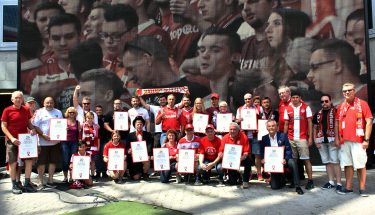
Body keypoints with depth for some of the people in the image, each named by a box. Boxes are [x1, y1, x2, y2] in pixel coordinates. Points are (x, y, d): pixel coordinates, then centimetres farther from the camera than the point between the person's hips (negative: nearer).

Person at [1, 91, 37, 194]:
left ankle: (27, 184, 14)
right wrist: (12, 138, -16)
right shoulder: (7, 110, -5)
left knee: (29, 161, 3)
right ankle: (14, 185, 14)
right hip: (12, 140, -4)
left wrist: (32, 129, -6)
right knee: (13, 163, 2)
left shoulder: (26, 110, 6)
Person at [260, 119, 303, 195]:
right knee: (274, 186, -8)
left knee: (292, 162, -37)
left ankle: (297, 186, -25)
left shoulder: (283, 136, -4)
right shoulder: (264, 138, 2)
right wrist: (263, 159, -16)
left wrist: (285, 159, -27)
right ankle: (282, 179, 29)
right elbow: (262, 152, 6)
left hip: (283, 160, -1)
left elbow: (288, 149, -9)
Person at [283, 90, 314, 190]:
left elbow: (309, 123, 0)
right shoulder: (287, 109, 8)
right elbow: (286, 124, 10)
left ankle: (310, 180, 4)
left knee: (306, 159, -1)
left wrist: (310, 137, -5)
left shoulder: (306, 107, 1)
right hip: (291, 139, 3)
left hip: (302, 138, -3)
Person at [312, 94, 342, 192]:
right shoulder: (318, 114, 15)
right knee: (327, 162, 11)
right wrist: (315, 140, 7)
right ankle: (331, 182, 19)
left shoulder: (335, 112, 0)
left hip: (332, 140, -5)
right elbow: (315, 128, 17)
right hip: (321, 141, 5)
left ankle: (339, 183, -3)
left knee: (335, 162, -7)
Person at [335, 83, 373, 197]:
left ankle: (362, 188, 9)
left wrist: (366, 139, -10)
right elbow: (337, 123, 16)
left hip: (358, 140, -4)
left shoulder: (362, 104, -2)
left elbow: (369, 122, -5)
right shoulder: (341, 107, 12)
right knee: (347, 164, 9)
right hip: (344, 140, 4)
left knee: (360, 165, -1)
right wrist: (337, 138, 8)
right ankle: (348, 187, 18)